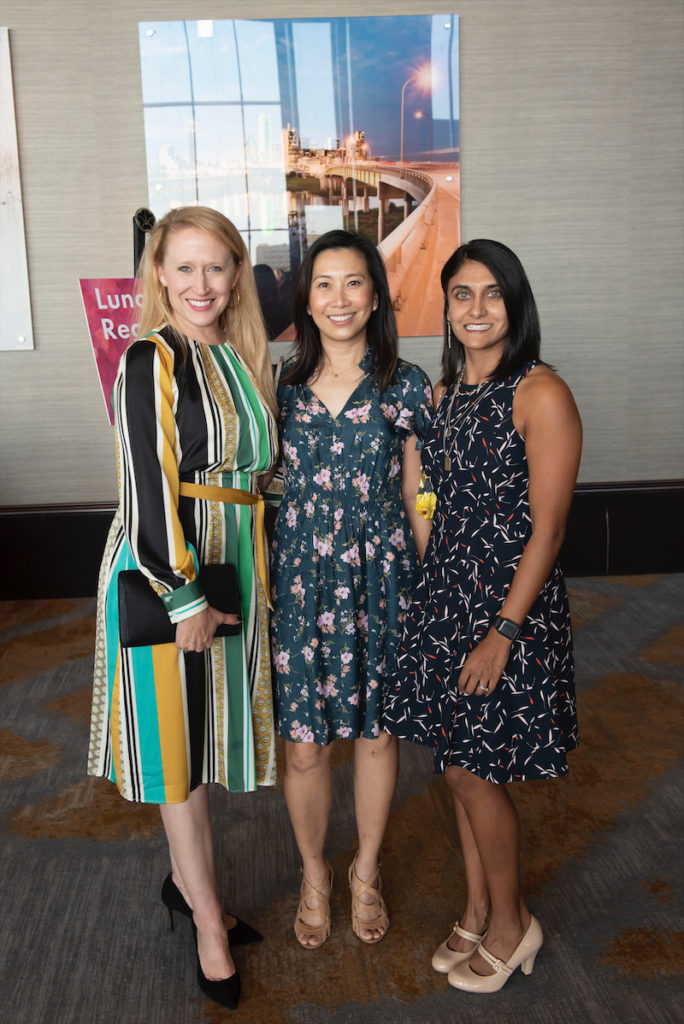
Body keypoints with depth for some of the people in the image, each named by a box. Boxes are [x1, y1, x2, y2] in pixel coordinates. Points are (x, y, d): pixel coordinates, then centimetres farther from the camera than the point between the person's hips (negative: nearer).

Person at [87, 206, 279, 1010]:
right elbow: (147, 486, -18)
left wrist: (257, 574, 13)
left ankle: (184, 881, 38)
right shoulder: (150, 361, -13)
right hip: (165, 571, -7)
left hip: (234, 566, 7)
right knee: (177, 740, 6)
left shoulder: (244, 358, 10)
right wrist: (185, 595, -19)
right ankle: (208, 924, 22)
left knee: (207, 730, 17)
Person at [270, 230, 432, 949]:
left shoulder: (405, 386, -1)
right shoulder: (283, 384, 3)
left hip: (380, 577, 0)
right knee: (303, 745, 7)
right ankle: (314, 873, 34)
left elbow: (417, 496, 3)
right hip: (300, 578, 1)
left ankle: (367, 870, 37)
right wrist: (260, 584, 5)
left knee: (376, 730, 13)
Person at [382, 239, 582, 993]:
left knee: (475, 770, 4)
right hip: (444, 594, 7)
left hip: (509, 604, -7)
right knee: (457, 763, 15)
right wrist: (433, 595, 11)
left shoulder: (541, 394, -13)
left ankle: (510, 923, 29)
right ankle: (478, 910, 36)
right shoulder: (445, 393, 9)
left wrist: (503, 632, -17)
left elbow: (546, 530, -15)